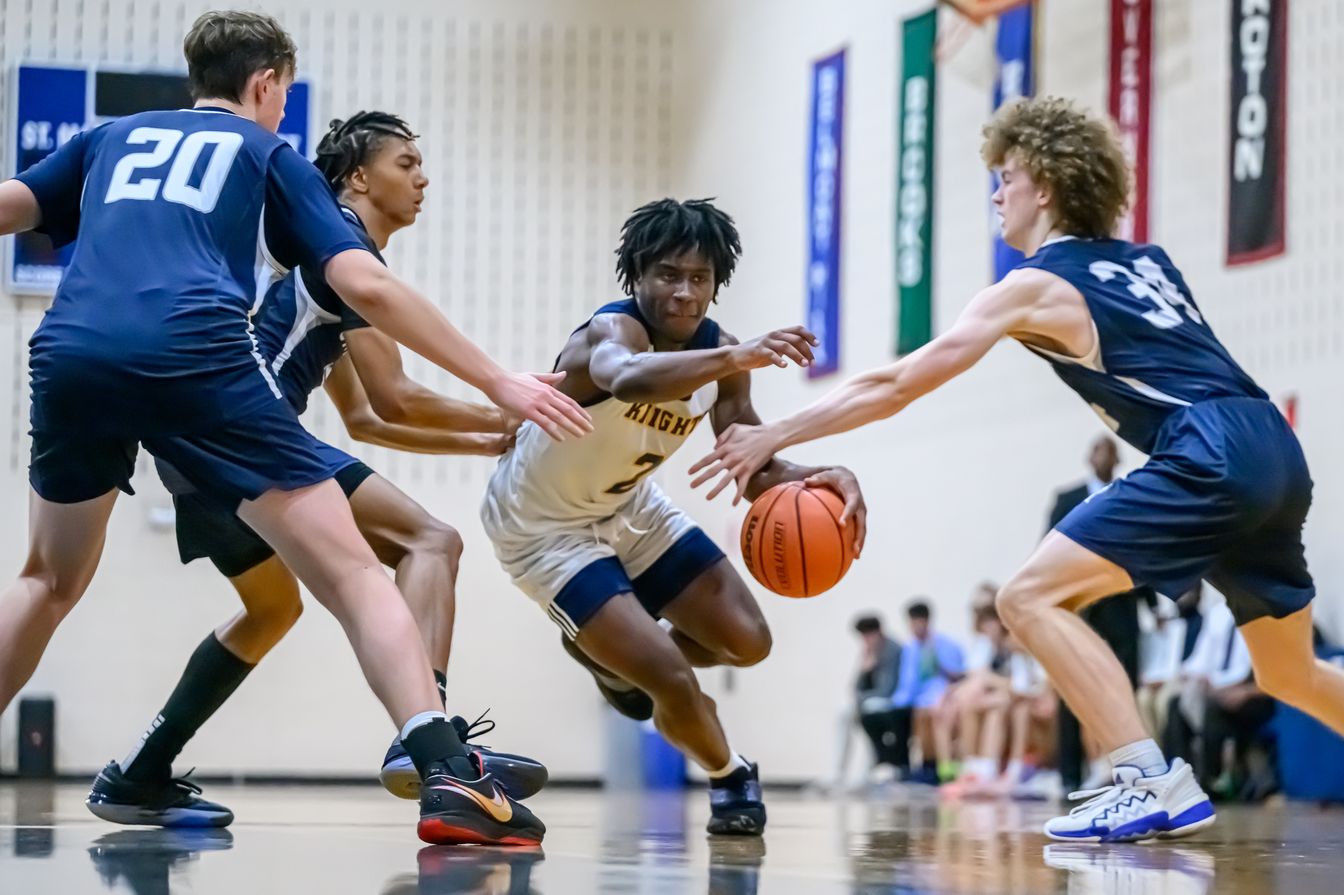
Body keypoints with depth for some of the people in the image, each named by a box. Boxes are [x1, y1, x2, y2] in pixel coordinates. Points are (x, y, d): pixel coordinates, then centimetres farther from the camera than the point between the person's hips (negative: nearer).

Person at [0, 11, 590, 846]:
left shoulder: (113, 138, 31)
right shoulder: (268, 153, 21)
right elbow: (367, 286, 10)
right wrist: (498, 382, 11)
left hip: (71, 352, 4)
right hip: (195, 351, -4)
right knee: (352, 572, -2)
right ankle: (450, 779, -17)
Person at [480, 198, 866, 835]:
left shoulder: (719, 352, -10)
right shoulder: (613, 329, -33)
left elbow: (752, 466, -7)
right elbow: (627, 378, -59)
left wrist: (815, 479, -29)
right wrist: (735, 358, -73)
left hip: (626, 507, 7)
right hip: (542, 526, -7)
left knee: (746, 642, 5)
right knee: (672, 680, -16)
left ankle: (612, 652, 31)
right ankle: (729, 777, 16)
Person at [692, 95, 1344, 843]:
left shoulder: (1038, 286, 2)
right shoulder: (1148, 261, 21)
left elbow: (896, 386, 2)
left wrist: (776, 436, 6)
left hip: (1212, 458, -8)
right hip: (1275, 452, 8)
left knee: (1033, 596, -6)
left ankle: (1154, 784, -15)